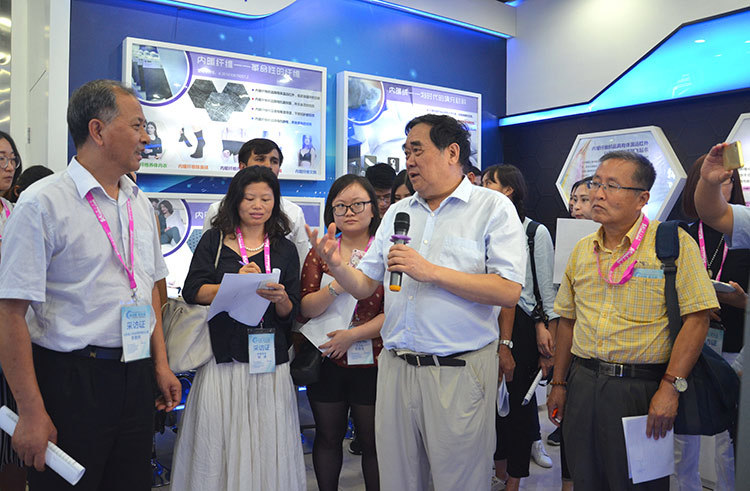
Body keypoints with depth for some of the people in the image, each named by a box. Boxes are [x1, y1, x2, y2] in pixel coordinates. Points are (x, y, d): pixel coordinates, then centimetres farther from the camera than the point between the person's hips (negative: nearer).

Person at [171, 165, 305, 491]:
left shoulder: (284, 249, 11)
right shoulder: (214, 241, 7)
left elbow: (291, 312, 9)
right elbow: (192, 292, -3)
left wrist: (279, 297, -13)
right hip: (223, 359, -1)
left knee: (266, 445, 4)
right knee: (218, 444, 2)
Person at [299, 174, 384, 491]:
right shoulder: (319, 254, 5)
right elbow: (305, 309, -5)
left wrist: (353, 335, -15)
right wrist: (338, 286, -20)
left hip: (372, 364, -3)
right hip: (326, 362, 3)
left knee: (372, 443, 8)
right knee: (328, 439, 17)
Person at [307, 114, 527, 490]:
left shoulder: (493, 208, -4)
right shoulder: (397, 213, 12)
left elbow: (509, 291, -16)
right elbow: (365, 286, 12)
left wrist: (431, 271, -19)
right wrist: (336, 265, -9)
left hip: (459, 371, -5)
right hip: (395, 369, 5)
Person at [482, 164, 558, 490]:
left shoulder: (536, 232, -3)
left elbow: (547, 289, -2)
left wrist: (548, 334, -6)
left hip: (522, 324, -4)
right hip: (488, 323, 4)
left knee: (518, 397, 3)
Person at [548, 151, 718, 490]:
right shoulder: (582, 250, 9)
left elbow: (696, 318, -12)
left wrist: (670, 386, -18)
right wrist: (558, 383, 14)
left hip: (641, 387, -5)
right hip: (582, 383, 5)